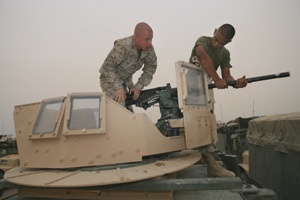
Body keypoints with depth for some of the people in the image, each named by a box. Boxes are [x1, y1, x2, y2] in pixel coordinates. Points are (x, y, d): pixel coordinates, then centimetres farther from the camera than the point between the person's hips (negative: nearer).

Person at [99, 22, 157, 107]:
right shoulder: (123, 47, -36)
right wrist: (118, 87, -30)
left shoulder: (149, 49, -18)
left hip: (126, 80, 7)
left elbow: (151, 67, -4)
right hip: (110, 79, -6)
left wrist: (138, 87, -8)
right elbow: (108, 67, -27)